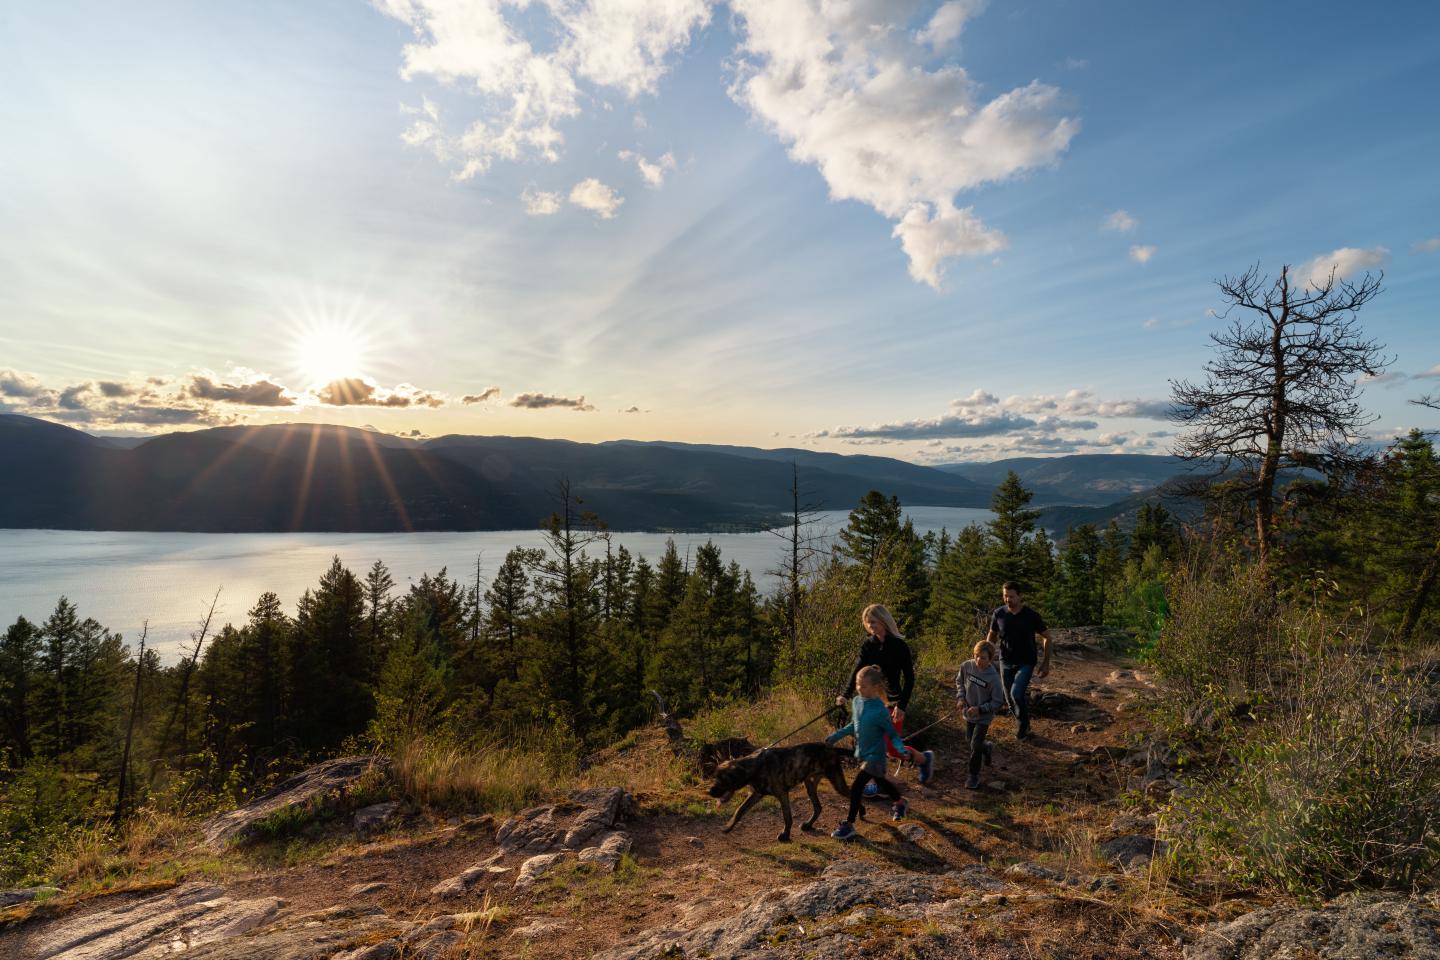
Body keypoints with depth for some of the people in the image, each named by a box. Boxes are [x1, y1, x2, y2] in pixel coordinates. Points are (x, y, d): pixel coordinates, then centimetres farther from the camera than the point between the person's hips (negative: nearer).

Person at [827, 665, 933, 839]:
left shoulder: (879, 710, -27)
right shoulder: (856, 701, -6)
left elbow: (893, 734, -17)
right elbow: (854, 725, 9)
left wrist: (902, 749, -33)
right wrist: (836, 735, 6)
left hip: (874, 755, -7)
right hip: (863, 753, 7)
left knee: (856, 787, -9)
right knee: (881, 781, 26)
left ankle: (848, 825, 7)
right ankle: (901, 802, 52)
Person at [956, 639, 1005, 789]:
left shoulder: (993, 677, -26)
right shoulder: (966, 666, -15)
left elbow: (998, 702, -17)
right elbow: (959, 681, 5)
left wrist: (980, 709, -25)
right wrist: (960, 697, -8)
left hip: (984, 716, -5)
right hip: (968, 713, 5)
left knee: (975, 746, -6)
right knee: (970, 739, 21)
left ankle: (974, 776, 14)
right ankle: (986, 747, 53)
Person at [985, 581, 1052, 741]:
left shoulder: (1031, 616, -13)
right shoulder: (998, 613, -7)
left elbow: (1046, 637, -1)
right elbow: (992, 636, 8)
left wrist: (1046, 663, -2)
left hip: (1026, 663, -3)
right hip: (1006, 662, 3)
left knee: (1016, 694, -20)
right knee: (1010, 699, 8)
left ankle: (1023, 727, 6)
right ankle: (1024, 724, 36)